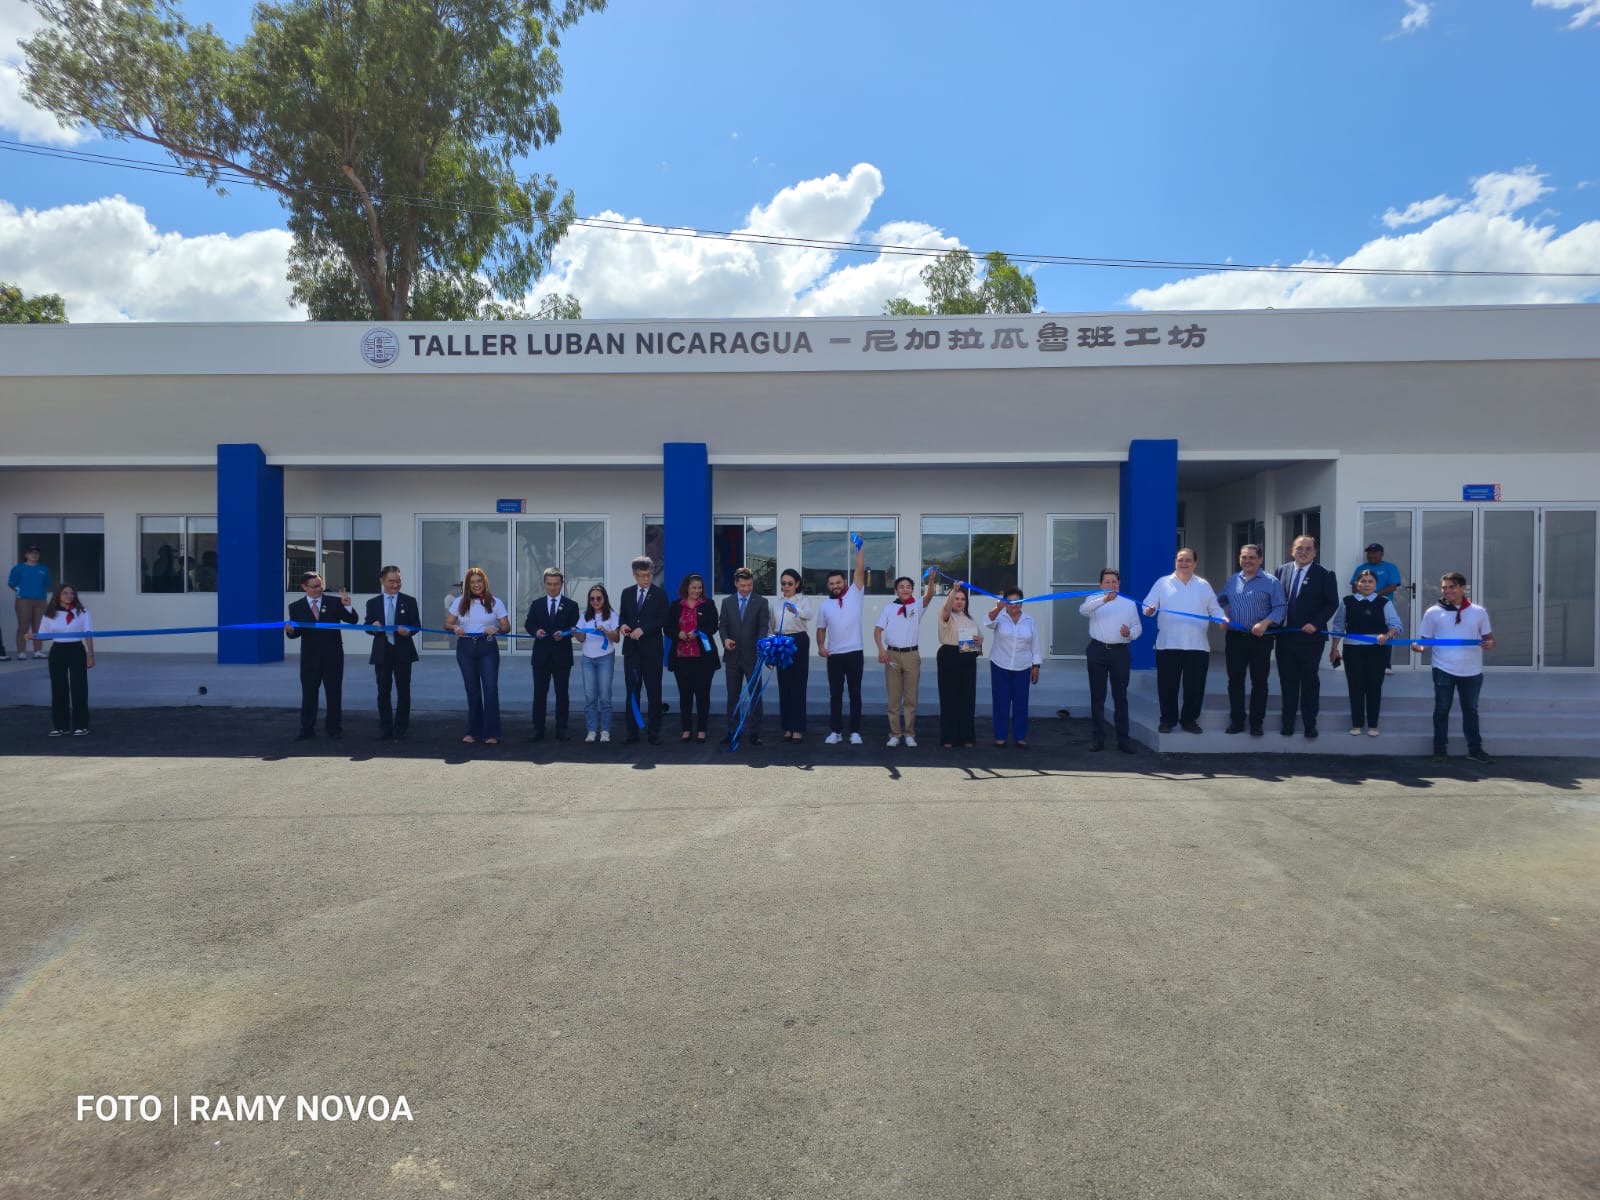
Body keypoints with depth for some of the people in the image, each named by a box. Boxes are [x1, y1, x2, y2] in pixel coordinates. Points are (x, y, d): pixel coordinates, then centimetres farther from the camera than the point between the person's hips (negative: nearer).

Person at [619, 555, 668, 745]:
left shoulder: (660, 593, 1)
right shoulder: (627, 593, 12)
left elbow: (662, 619, -7)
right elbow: (622, 615, 16)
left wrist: (643, 629, -18)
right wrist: (622, 625, -7)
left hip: (651, 649, -3)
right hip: (631, 649, 3)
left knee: (654, 692, 0)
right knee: (632, 691, 6)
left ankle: (653, 732, 5)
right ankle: (632, 731, 13)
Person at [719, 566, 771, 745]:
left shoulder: (761, 602, 1)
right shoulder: (727, 602, 9)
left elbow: (763, 626, -6)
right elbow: (723, 625, 6)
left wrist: (760, 644, -24)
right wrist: (725, 639, -15)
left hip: (752, 655, -2)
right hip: (733, 655, 2)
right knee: (733, 696, 8)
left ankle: (755, 732, 6)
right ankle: (732, 731, 16)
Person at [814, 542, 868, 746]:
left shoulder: (854, 594, 3)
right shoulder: (824, 605, 9)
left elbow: (860, 570, -5)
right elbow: (821, 629, 13)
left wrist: (860, 547, -11)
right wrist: (821, 646, -3)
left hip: (854, 653, -2)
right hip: (834, 656, 2)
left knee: (855, 694, 4)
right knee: (835, 694, 6)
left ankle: (855, 732, 10)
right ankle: (835, 731, 13)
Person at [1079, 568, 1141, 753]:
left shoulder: (1129, 603, 11)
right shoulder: (1094, 600, 4)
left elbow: (1138, 626, 13)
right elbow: (1083, 609, -19)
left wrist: (1130, 633, -12)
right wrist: (1104, 599, -35)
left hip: (1120, 652, 1)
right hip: (1097, 651, -1)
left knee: (1120, 696, 4)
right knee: (1097, 696, 4)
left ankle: (1123, 738, 9)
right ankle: (1098, 737, 10)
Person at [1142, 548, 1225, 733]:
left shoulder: (1203, 585, 12)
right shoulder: (1162, 583, 6)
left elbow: (1214, 608, 11)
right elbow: (1148, 605, 1)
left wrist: (1223, 618, -10)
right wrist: (1149, 610, -22)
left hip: (1197, 645, 2)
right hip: (1168, 644, -1)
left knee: (1194, 686, 5)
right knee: (1167, 685, 3)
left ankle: (1189, 720, 17)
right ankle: (1167, 720, 15)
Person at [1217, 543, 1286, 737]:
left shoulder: (1271, 582, -1)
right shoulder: (1232, 580, 12)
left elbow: (1279, 608, -8)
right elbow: (1219, 601, 21)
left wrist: (1265, 623, -21)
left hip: (1260, 639, -3)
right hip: (1235, 638, 3)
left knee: (1259, 682, 3)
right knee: (1235, 681, 7)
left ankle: (1257, 722, 11)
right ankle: (1236, 720, 16)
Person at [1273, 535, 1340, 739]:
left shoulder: (1324, 574, -4)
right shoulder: (1282, 570, 7)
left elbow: (1332, 603, -5)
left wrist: (1315, 624, -16)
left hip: (1310, 636, -3)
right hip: (1285, 636, 3)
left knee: (1309, 680, 6)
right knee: (1287, 680, 9)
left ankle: (1310, 724, 15)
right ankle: (1288, 722, 17)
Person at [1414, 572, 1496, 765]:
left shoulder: (1478, 612, 4)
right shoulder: (1433, 612, 0)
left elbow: (1488, 637, 8)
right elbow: (1426, 640, 3)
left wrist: (1490, 644, -16)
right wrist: (1419, 647, -20)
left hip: (1472, 671, 2)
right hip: (1443, 670, -1)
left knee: (1471, 709, 13)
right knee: (1442, 709, 5)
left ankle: (1475, 749, 23)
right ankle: (1439, 749, 14)